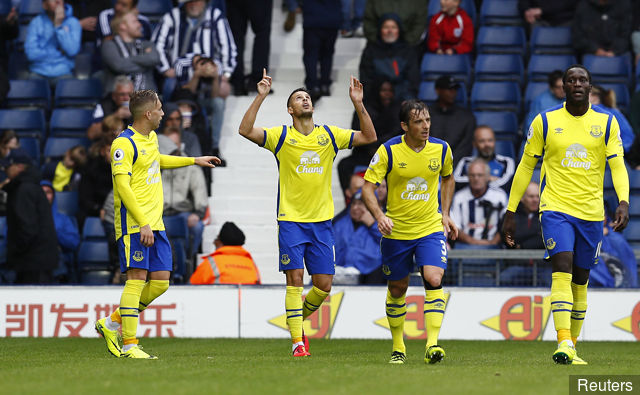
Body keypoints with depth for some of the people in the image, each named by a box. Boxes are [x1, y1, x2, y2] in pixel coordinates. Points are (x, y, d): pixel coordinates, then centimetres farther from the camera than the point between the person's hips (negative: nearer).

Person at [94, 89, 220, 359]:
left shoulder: (151, 138, 15)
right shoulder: (124, 144, -13)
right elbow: (123, 186, -19)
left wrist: (194, 160, 44)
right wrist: (142, 223, -23)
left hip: (154, 223, 9)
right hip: (133, 223, -9)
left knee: (160, 281, 4)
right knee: (137, 279, -11)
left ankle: (111, 324, 17)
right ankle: (129, 345, -8)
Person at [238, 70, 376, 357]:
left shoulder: (329, 135, 8)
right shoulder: (281, 136, 0)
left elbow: (369, 137, 5)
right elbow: (245, 130, -12)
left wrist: (358, 104, -6)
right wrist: (261, 97, -20)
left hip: (321, 221, 3)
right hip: (291, 221, -3)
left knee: (324, 284, 0)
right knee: (295, 279, -9)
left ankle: (299, 319, 27)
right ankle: (297, 340, -4)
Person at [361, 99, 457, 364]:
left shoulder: (441, 149, -4)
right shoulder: (388, 151, -12)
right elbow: (368, 187, -11)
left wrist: (445, 214, 9)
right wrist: (379, 216, -28)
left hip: (431, 228, 1)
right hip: (396, 231, 0)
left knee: (434, 279, -21)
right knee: (397, 288, 10)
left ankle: (432, 345, -24)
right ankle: (398, 347, 28)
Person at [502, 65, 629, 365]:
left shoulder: (607, 123, 5)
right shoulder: (545, 121, 2)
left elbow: (617, 165, -1)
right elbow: (526, 166, 8)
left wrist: (623, 202, -19)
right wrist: (511, 212, 7)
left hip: (591, 213, 2)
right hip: (555, 208, -2)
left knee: (580, 281, 9)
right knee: (562, 270, -20)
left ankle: (571, 348, 18)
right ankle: (564, 343, -29)